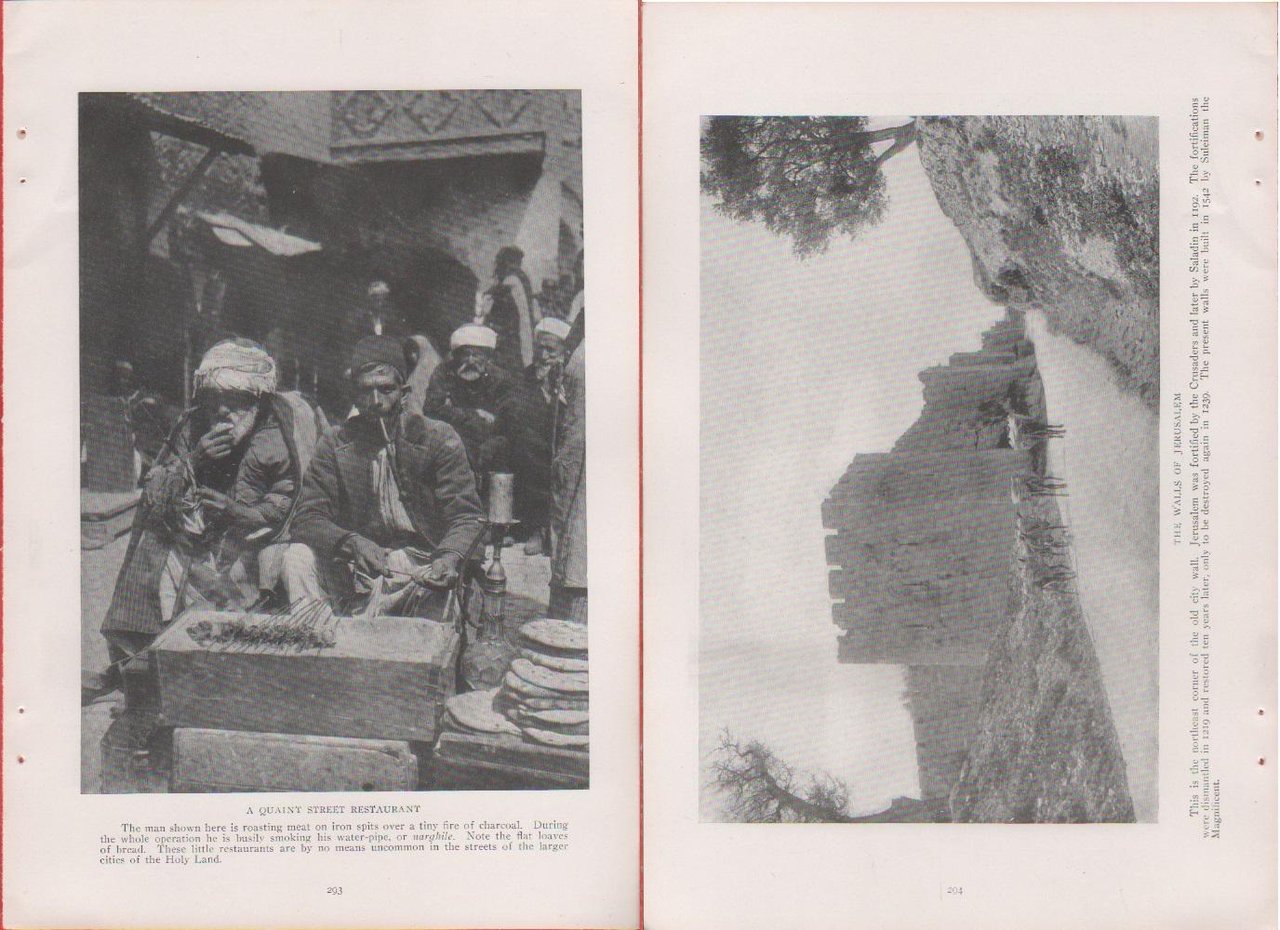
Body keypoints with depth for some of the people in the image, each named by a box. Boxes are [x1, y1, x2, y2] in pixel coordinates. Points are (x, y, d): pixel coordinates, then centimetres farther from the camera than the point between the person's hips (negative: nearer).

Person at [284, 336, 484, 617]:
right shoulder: (336, 445, 5)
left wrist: (449, 557, -30)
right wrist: (352, 542, -26)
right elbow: (308, 518, -3)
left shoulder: (439, 438, -1)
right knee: (298, 557, -22)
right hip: (358, 565, 3)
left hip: (420, 567, -3)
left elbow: (466, 517, -6)